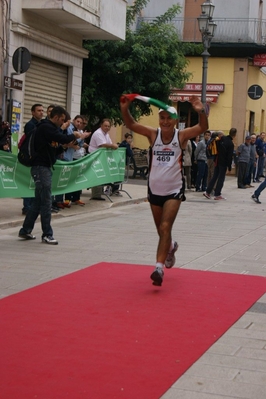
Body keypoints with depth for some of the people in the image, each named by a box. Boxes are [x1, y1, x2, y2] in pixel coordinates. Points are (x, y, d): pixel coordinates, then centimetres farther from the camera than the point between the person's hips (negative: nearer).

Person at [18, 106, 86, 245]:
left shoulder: (48, 128, 19)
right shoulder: (46, 127, -13)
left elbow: (52, 149, 18)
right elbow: (63, 138, -24)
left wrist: (65, 146, 3)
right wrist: (74, 135, -6)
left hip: (45, 167, 10)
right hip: (41, 167, -10)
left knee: (38, 201, 12)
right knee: (46, 202, -7)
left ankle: (25, 230, 18)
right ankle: (47, 234, -2)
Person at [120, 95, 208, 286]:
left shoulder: (182, 136, -8)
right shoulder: (153, 134, -3)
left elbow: (203, 127, -22)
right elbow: (131, 124, -12)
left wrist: (201, 112, -41)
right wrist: (125, 109, -30)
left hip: (174, 190, -3)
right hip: (155, 189, 4)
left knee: (165, 227, -17)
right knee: (161, 230, 18)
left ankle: (159, 267, -20)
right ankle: (171, 246, 50)